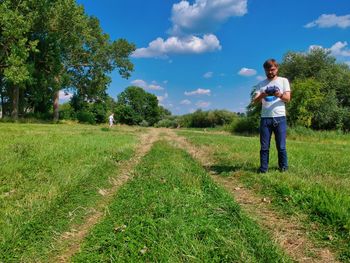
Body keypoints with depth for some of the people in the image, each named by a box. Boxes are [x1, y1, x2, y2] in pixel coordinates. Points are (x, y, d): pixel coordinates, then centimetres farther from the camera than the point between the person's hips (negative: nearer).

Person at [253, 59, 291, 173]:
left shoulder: (283, 81, 10)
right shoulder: (261, 84, 13)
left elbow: (288, 98, 0)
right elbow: (255, 101, 1)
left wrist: (280, 95, -23)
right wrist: (262, 96, -22)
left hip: (280, 117, -1)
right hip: (265, 118, 1)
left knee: (281, 145, 2)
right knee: (264, 146, 1)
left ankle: (283, 167, 14)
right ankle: (263, 168, 7)